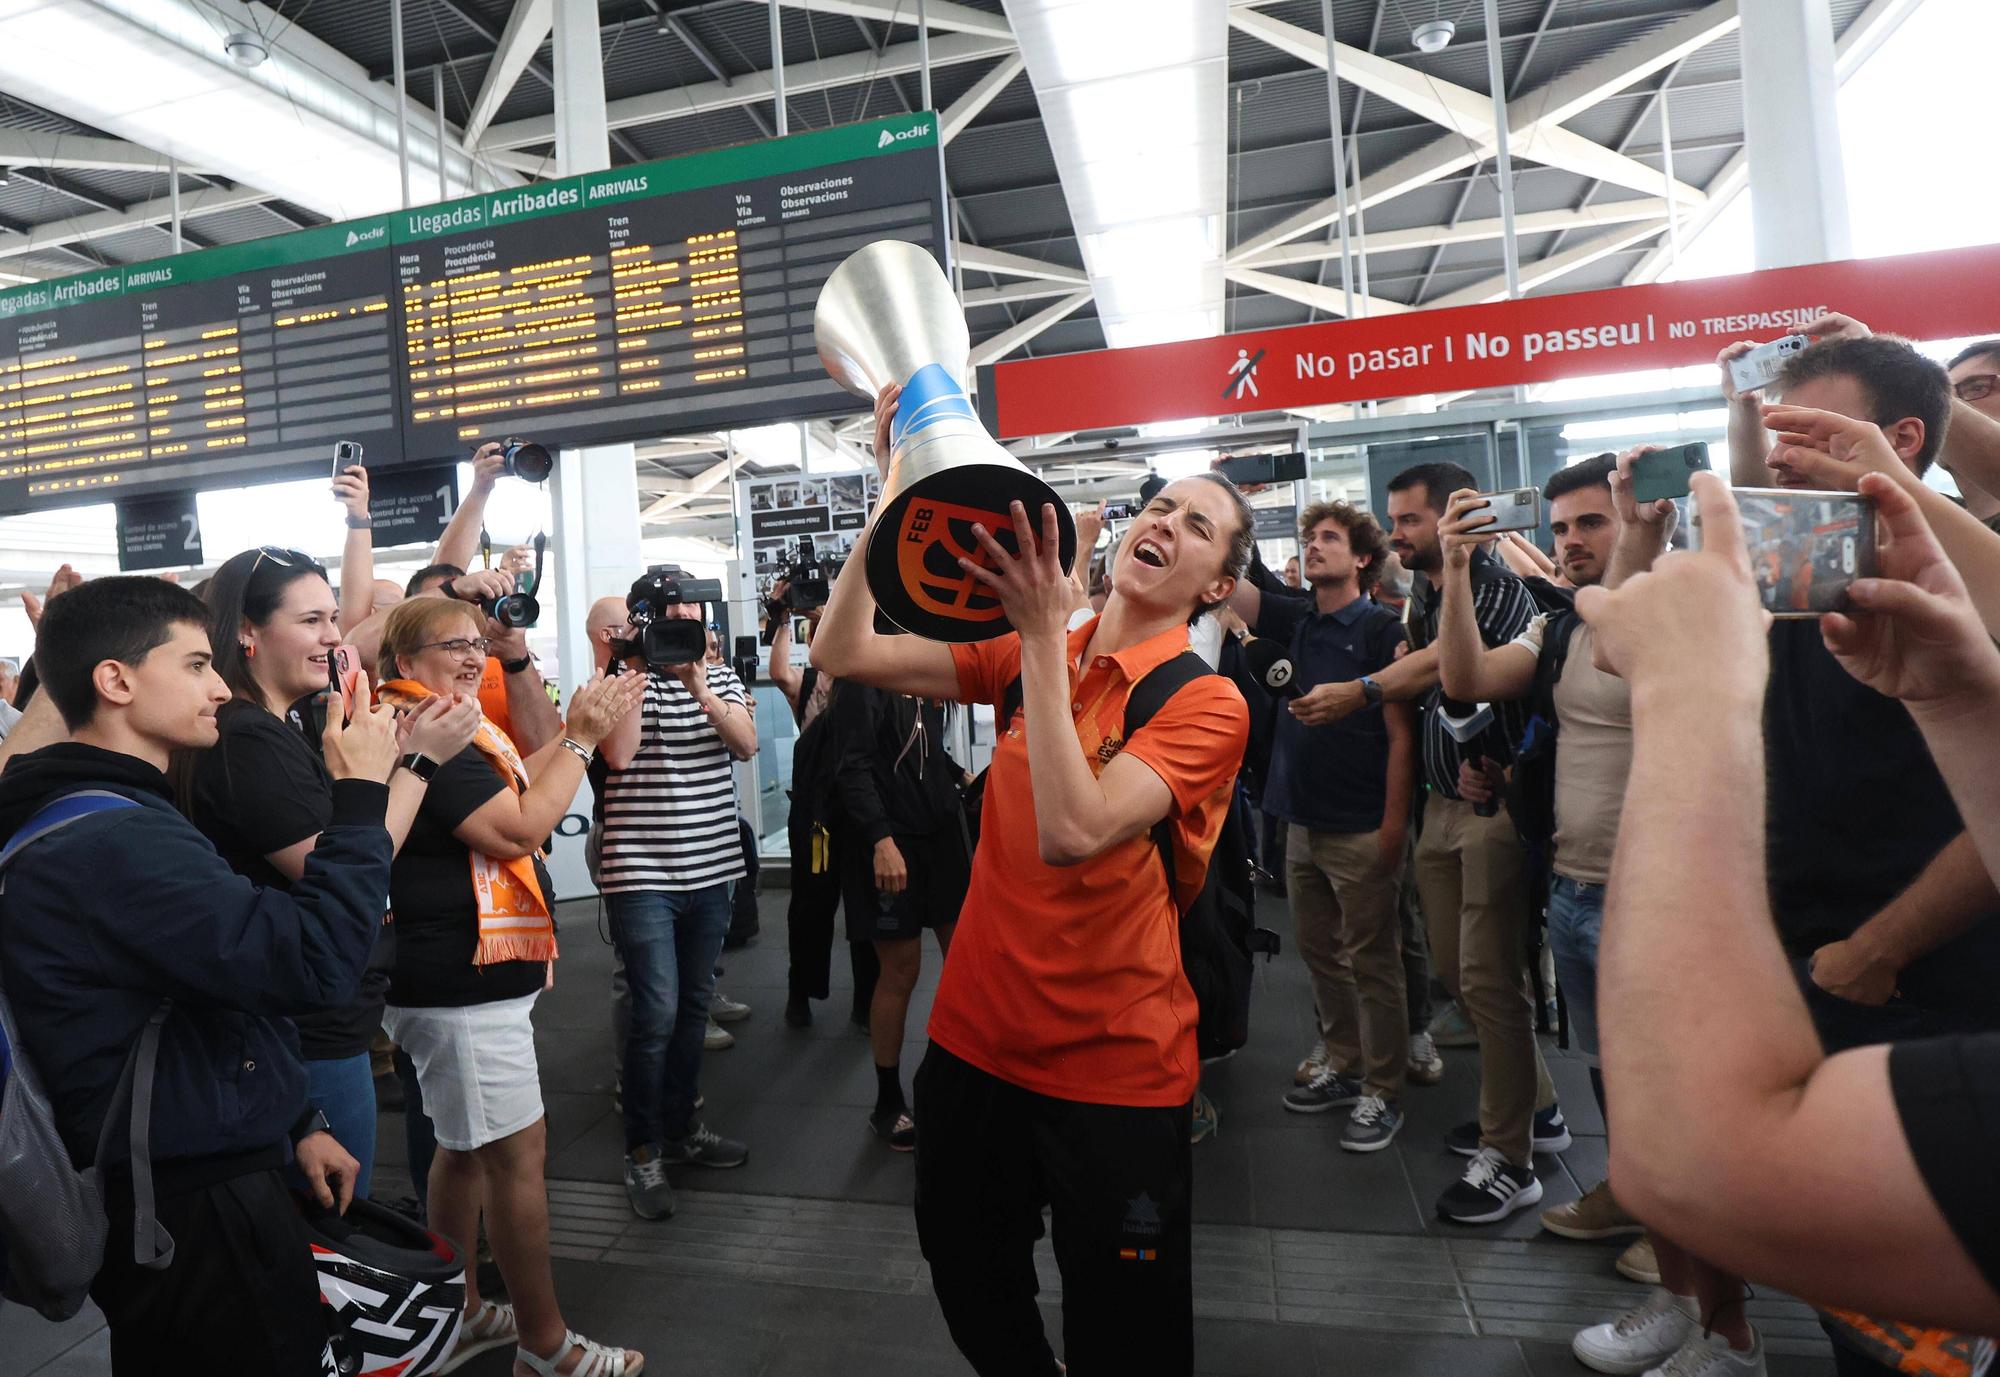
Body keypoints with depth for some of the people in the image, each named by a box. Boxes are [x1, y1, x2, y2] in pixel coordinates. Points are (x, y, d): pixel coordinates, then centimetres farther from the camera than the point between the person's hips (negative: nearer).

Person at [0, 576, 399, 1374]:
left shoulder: (98, 820, 10)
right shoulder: (112, 840, -26)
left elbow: (230, 979, 13)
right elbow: (317, 963, -33)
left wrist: (293, 1122, 14)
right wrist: (360, 794, -24)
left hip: (166, 1182, 10)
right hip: (195, 1207, -10)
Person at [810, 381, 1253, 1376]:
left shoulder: (1205, 704, -14)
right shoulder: (1031, 656, 1)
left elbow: (1071, 833, -29)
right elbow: (842, 654, -5)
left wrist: (1044, 632, -28)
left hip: (1112, 1070, -4)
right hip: (975, 1037, 5)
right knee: (968, 1278, 25)